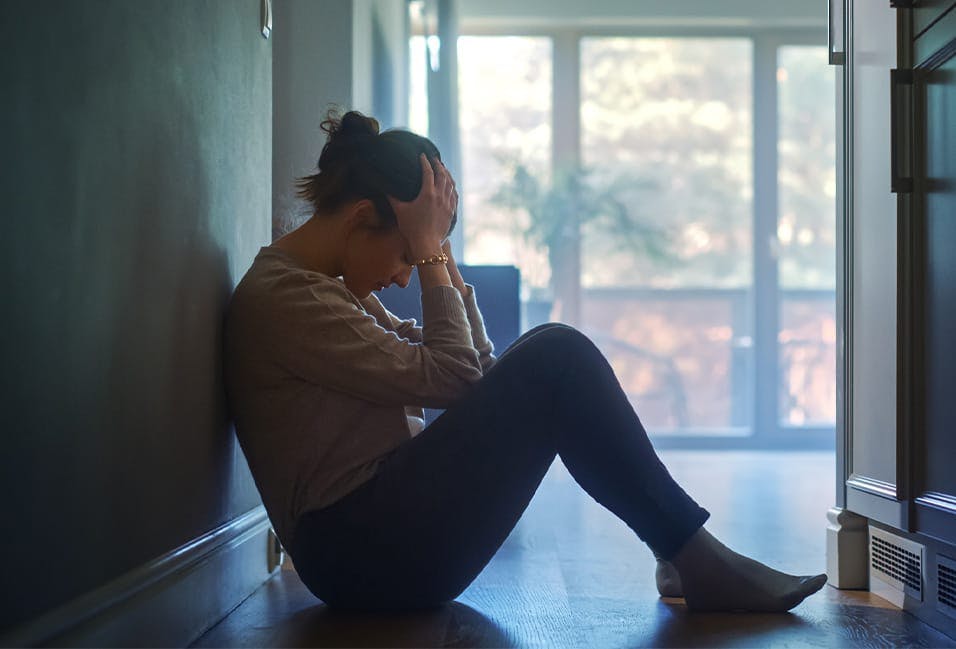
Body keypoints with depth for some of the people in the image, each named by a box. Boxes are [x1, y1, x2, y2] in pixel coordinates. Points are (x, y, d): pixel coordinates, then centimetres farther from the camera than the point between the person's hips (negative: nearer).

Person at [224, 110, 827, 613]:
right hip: (365, 552, -10)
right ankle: (697, 561, -8)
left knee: (552, 357, 5)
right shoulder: (280, 297, -13)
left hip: (387, 532, 10)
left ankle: (681, 552, 0)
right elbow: (445, 378, -18)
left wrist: (438, 252, 7)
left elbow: (471, 366, 15)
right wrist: (428, 252, -10)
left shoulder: (329, 287, 18)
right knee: (557, 359, -17)